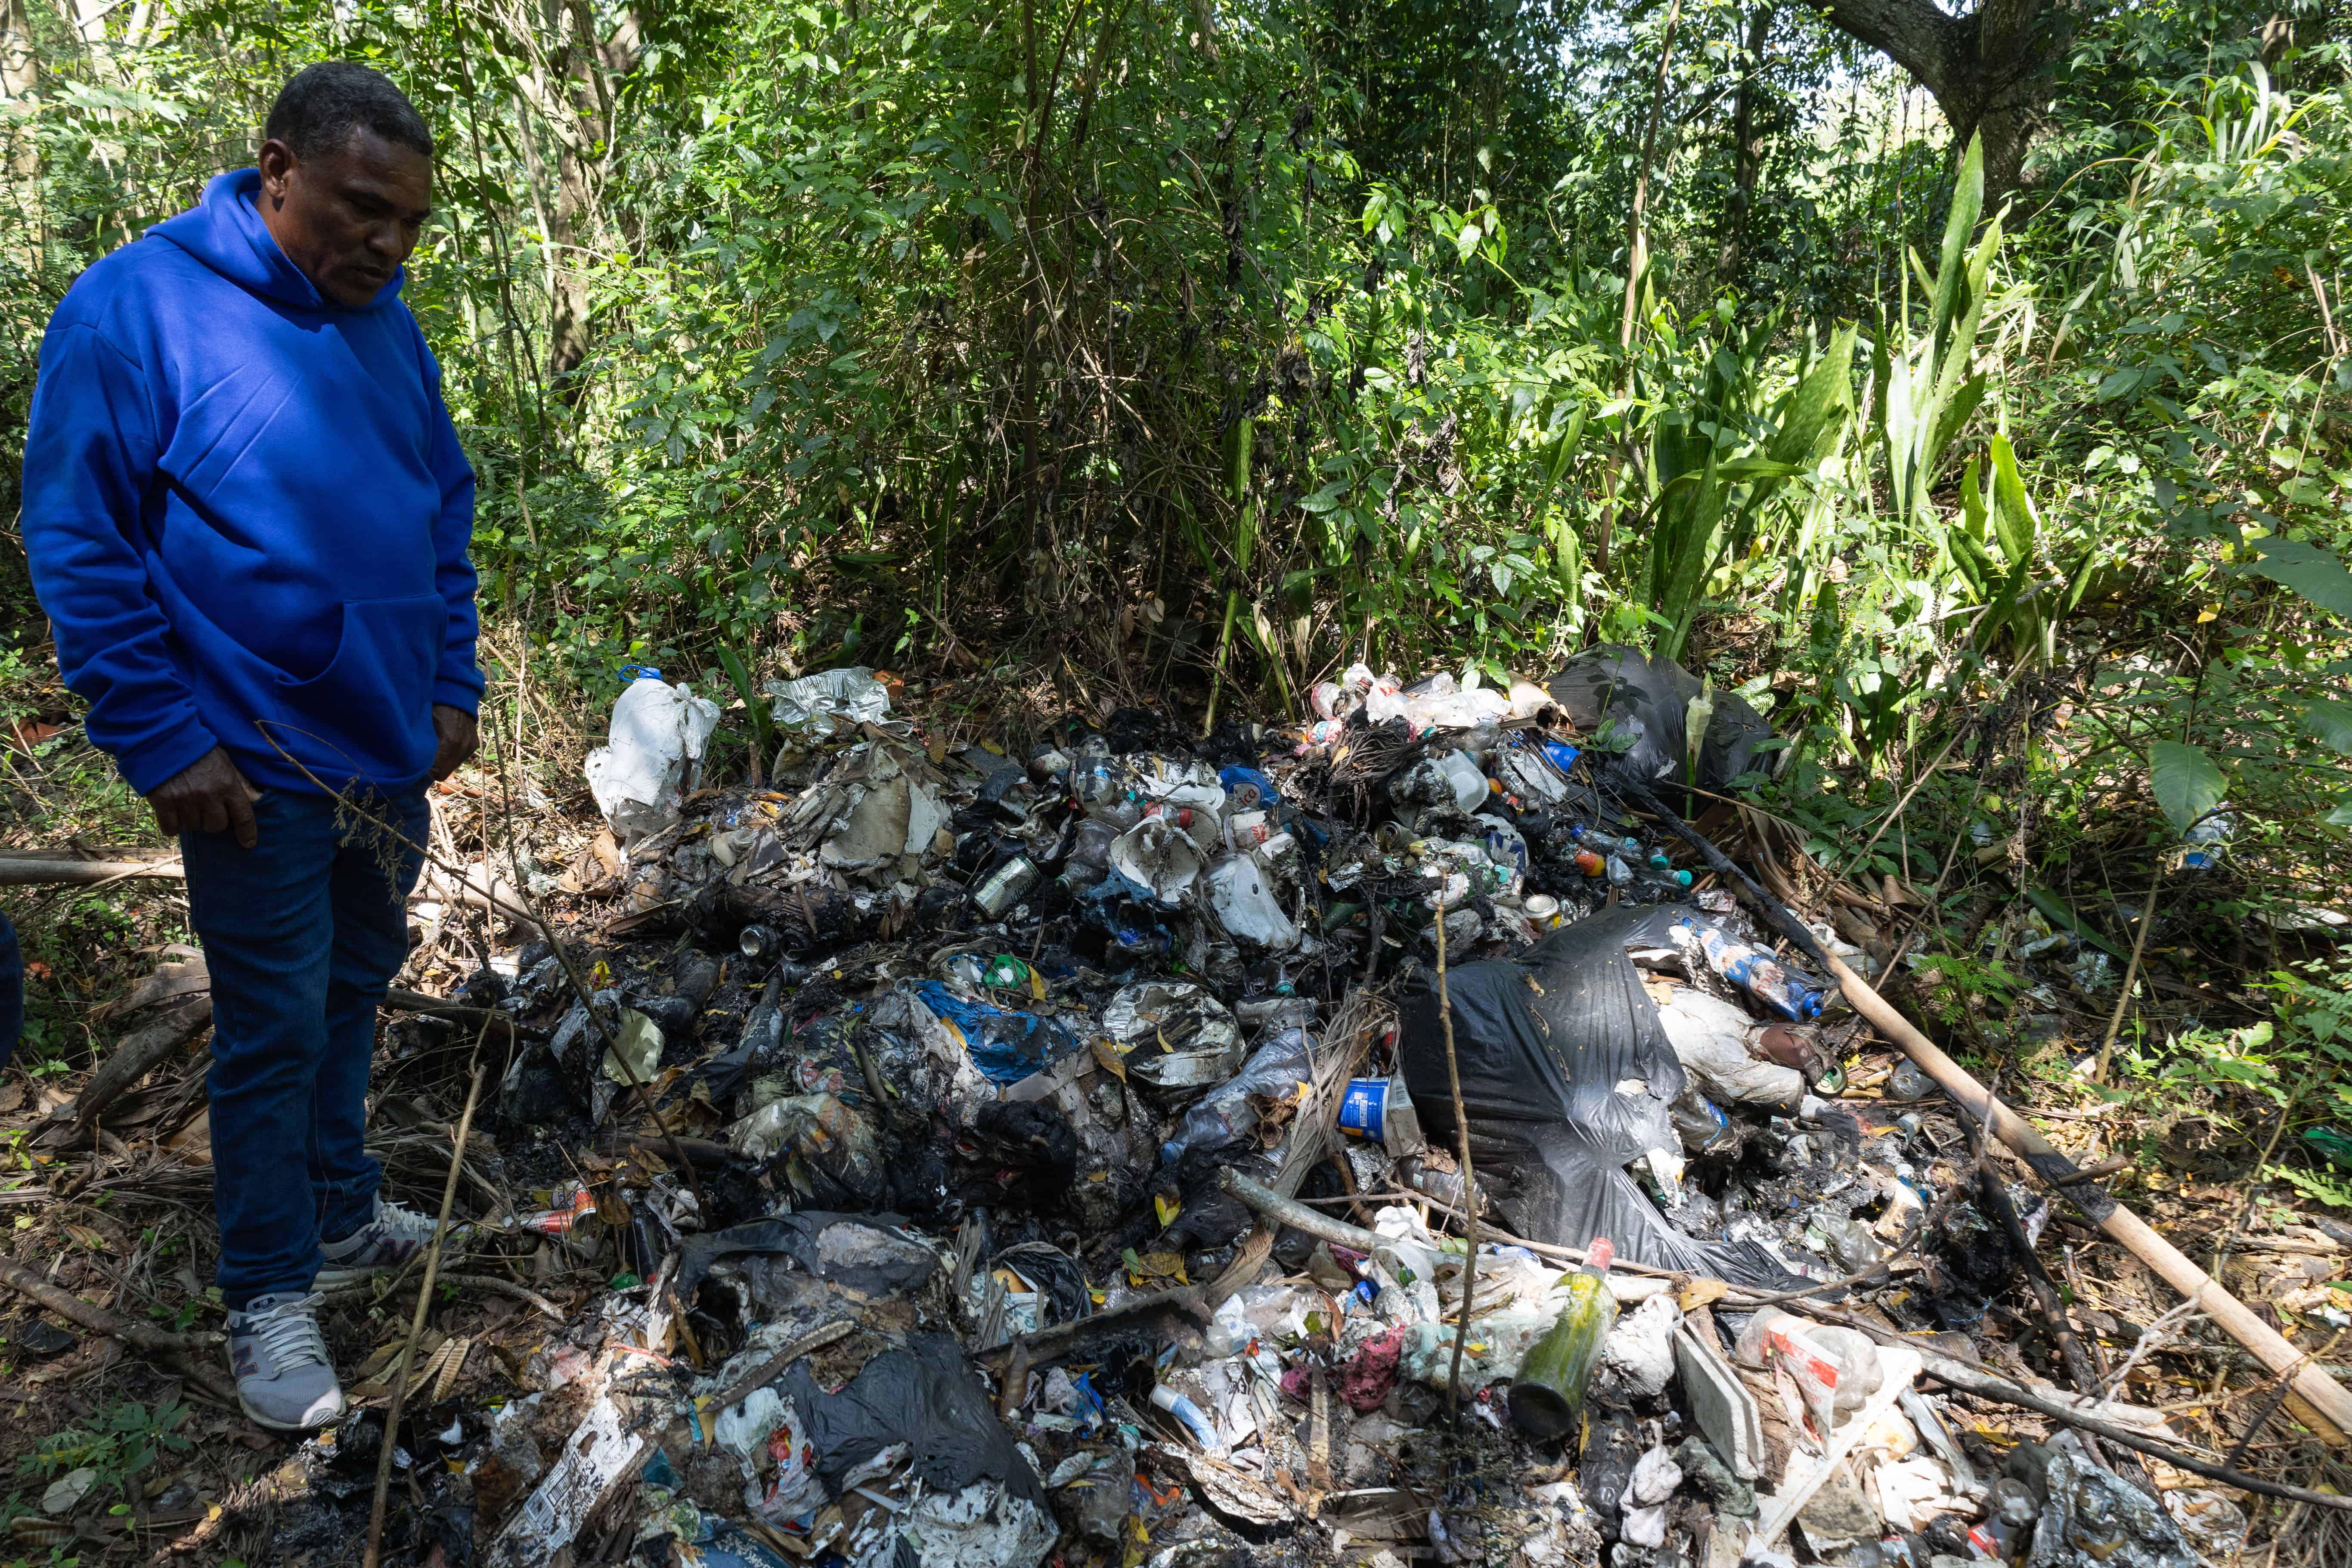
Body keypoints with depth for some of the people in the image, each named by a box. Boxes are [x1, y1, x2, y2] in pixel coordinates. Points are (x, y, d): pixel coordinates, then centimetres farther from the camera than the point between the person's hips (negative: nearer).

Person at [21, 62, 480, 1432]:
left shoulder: (387, 325, 6)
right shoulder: (134, 311, -13)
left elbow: (446, 517, 14)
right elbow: (80, 548, -13)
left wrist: (452, 688, 9)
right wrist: (163, 742, -16)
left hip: (391, 753, 6)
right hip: (259, 768, -6)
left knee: (354, 992, 18)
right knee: (278, 1030, 2)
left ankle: (343, 1214, 36)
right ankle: (269, 1294, 19)